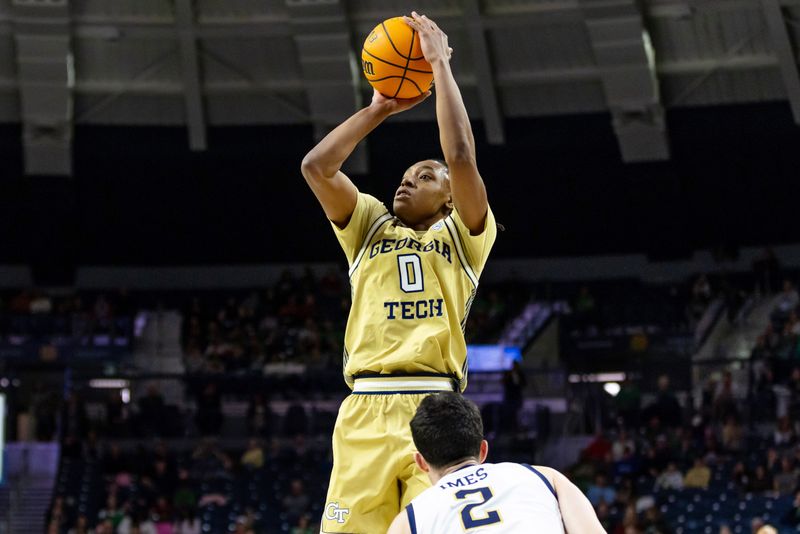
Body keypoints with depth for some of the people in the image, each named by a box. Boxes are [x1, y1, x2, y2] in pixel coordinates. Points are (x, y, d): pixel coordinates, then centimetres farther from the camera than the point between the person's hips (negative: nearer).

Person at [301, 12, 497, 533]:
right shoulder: (371, 229, 24)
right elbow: (316, 167, 12)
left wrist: (440, 64, 6)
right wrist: (380, 108, 16)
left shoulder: (461, 236, 15)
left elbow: (461, 157, 0)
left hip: (435, 411, -2)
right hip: (365, 412, 2)